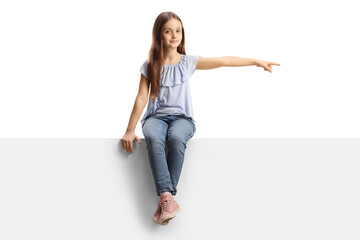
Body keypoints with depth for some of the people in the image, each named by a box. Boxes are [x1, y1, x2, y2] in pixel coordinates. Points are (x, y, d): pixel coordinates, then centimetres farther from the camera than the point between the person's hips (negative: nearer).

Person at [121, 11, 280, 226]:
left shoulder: (188, 62, 8)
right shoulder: (149, 66, 7)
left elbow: (222, 61, 3)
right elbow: (142, 98, 5)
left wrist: (256, 61, 1)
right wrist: (130, 130, 0)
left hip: (182, 117, 0)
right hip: (156, 116, 0)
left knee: (176, 138, -36)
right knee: (153, 138, -36)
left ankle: (166, 198, -35)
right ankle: (167, 197, -44)